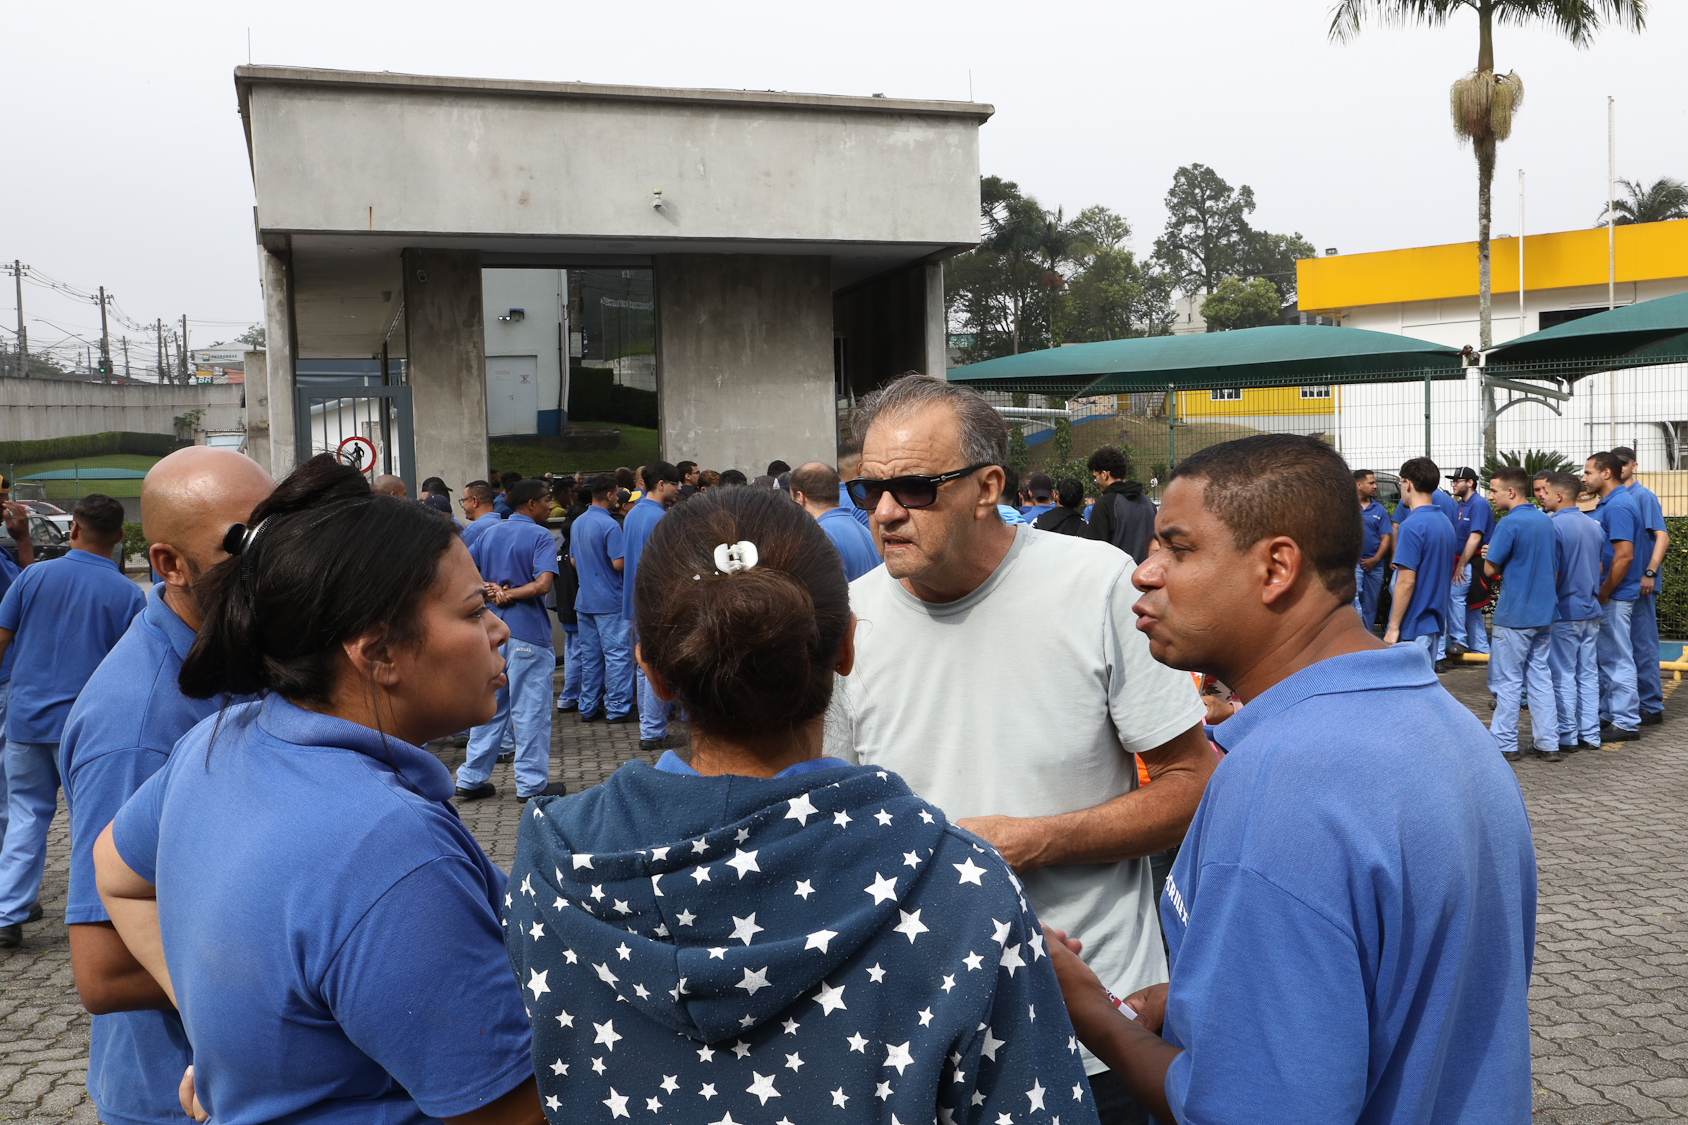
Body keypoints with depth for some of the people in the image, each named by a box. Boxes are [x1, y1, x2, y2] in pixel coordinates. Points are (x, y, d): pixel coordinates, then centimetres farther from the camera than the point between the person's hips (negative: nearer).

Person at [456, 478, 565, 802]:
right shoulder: (540, 537, -9)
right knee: (530, 709, 2)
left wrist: (489, 590, -2)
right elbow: (542, 584, -22)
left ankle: (471, 779, 18)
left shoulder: (488, 535, 12)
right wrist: (510, 595, -9)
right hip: (528, 633, -6)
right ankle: (532, 783, 9)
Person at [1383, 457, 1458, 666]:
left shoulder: (1412, 526, -18)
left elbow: (1406, 581, -21)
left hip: (1413, 627, -9)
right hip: (1435, 623, 9)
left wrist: (1393, 627, -17)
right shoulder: (1445, 521, 12)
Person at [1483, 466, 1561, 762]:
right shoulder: (1546, 521, 9)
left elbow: (1490, 568, -13)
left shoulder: (1510, 523, -16)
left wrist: (1488, 553, 7)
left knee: (1508, 681, 1)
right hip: (1544, 613, 7)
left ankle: (1505, 744, 6)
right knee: (1541, 678, 12)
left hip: (1514, 615, -7)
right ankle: (1548, 744, 13)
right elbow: (1555, 568, 16)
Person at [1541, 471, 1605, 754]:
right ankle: (1590, 735, 16)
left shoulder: (1554, 527, -16)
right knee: (1588, 674, 12)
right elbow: (1600, 569, 15)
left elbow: (1551, 575, -17)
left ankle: (1567, 737, 5)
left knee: (1564, 677, 0)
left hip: (1564, 612, -7)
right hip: (1591, 610, 7)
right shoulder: (1594, 526, 9)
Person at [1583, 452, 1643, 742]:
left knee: (1617, 659, -3)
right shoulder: (1608, 505, 14)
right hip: (1606, 595, 10)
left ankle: (1626, 723, 4)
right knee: (1607, 657, 17)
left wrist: (1603, 594, -19)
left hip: (1613, 598, -10)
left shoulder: (1618, 507, -18)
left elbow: (1624, 556, -25)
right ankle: (1609, 714, 26)